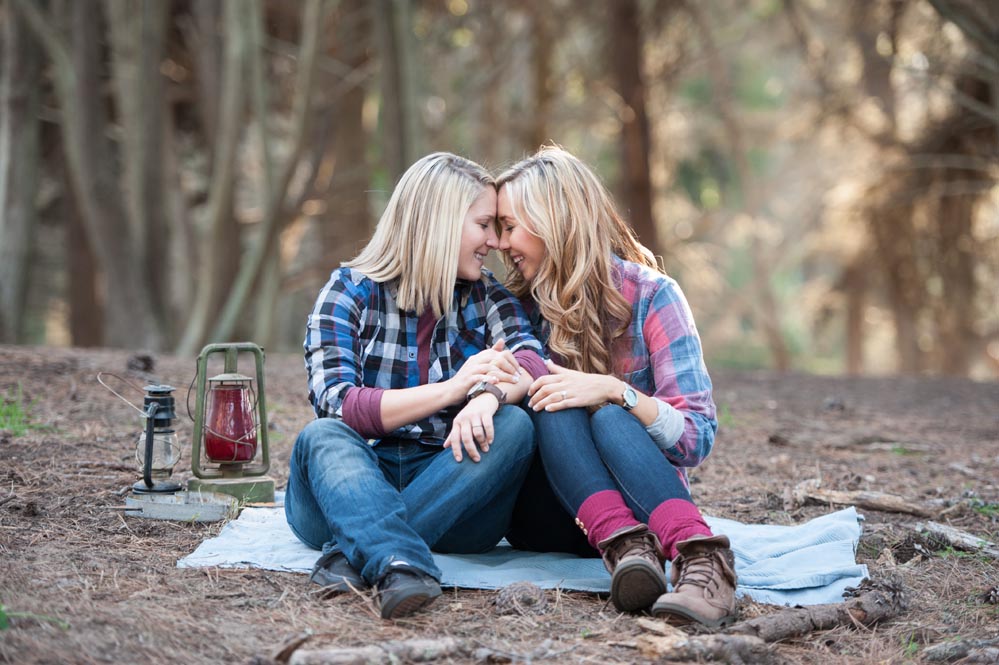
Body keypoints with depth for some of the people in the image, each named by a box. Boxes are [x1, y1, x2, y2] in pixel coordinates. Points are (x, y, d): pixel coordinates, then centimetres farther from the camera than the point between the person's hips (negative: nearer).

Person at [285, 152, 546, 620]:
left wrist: (490, 394, -34)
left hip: (451, 485, 2)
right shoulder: (349, 291, -1)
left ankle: (354, 552, -36)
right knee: (320, 437, -31)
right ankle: (399, 564, -55)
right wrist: (452, 389, -29)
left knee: (513, 426, -25)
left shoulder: (487, 296, 10)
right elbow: (336, 405, -16)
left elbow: (532, 360, -10)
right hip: (356, 478, -2)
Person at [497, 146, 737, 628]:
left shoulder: (651, 295, -4)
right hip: (549, 513, 2)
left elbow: (697, 439, -10)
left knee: (611, 417, -33)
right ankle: (623, 547, -47)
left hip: (647, 499, -2)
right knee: (551, 401, -27)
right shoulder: (522, 304, 8)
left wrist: (614, 390, -26)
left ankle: (699, 558, -53)